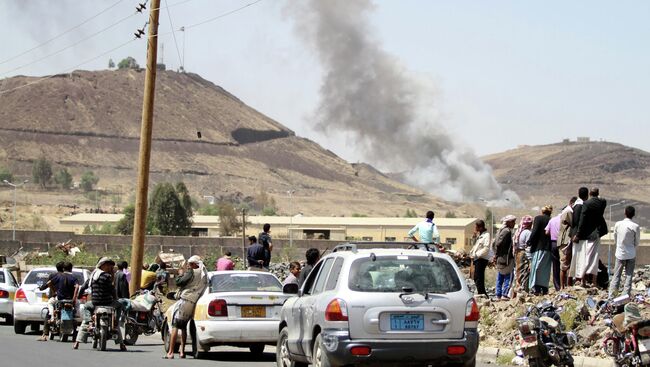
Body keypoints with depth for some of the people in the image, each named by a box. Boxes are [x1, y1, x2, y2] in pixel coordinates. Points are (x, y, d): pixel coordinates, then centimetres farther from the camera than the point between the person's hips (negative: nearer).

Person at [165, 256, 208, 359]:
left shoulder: (192, 273, -9)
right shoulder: (204, 275, 15)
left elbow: (179, 282, -13)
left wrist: (181, 274, 6)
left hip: (185, 301, -8)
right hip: (193, 303, 8)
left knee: (175, 326, -6)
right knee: (183, 327, 20)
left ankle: (170, 352, -12)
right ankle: (182, 351, 18)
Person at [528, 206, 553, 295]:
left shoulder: (538, 218, -1)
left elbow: (534, 232, -9)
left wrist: (530, 242, -1)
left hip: (539, 247, -5)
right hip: (549, 248, 5)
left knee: (536, 267, -7)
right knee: (546, 269, 7)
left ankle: (535, 288, -16)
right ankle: (544, 288, 5)